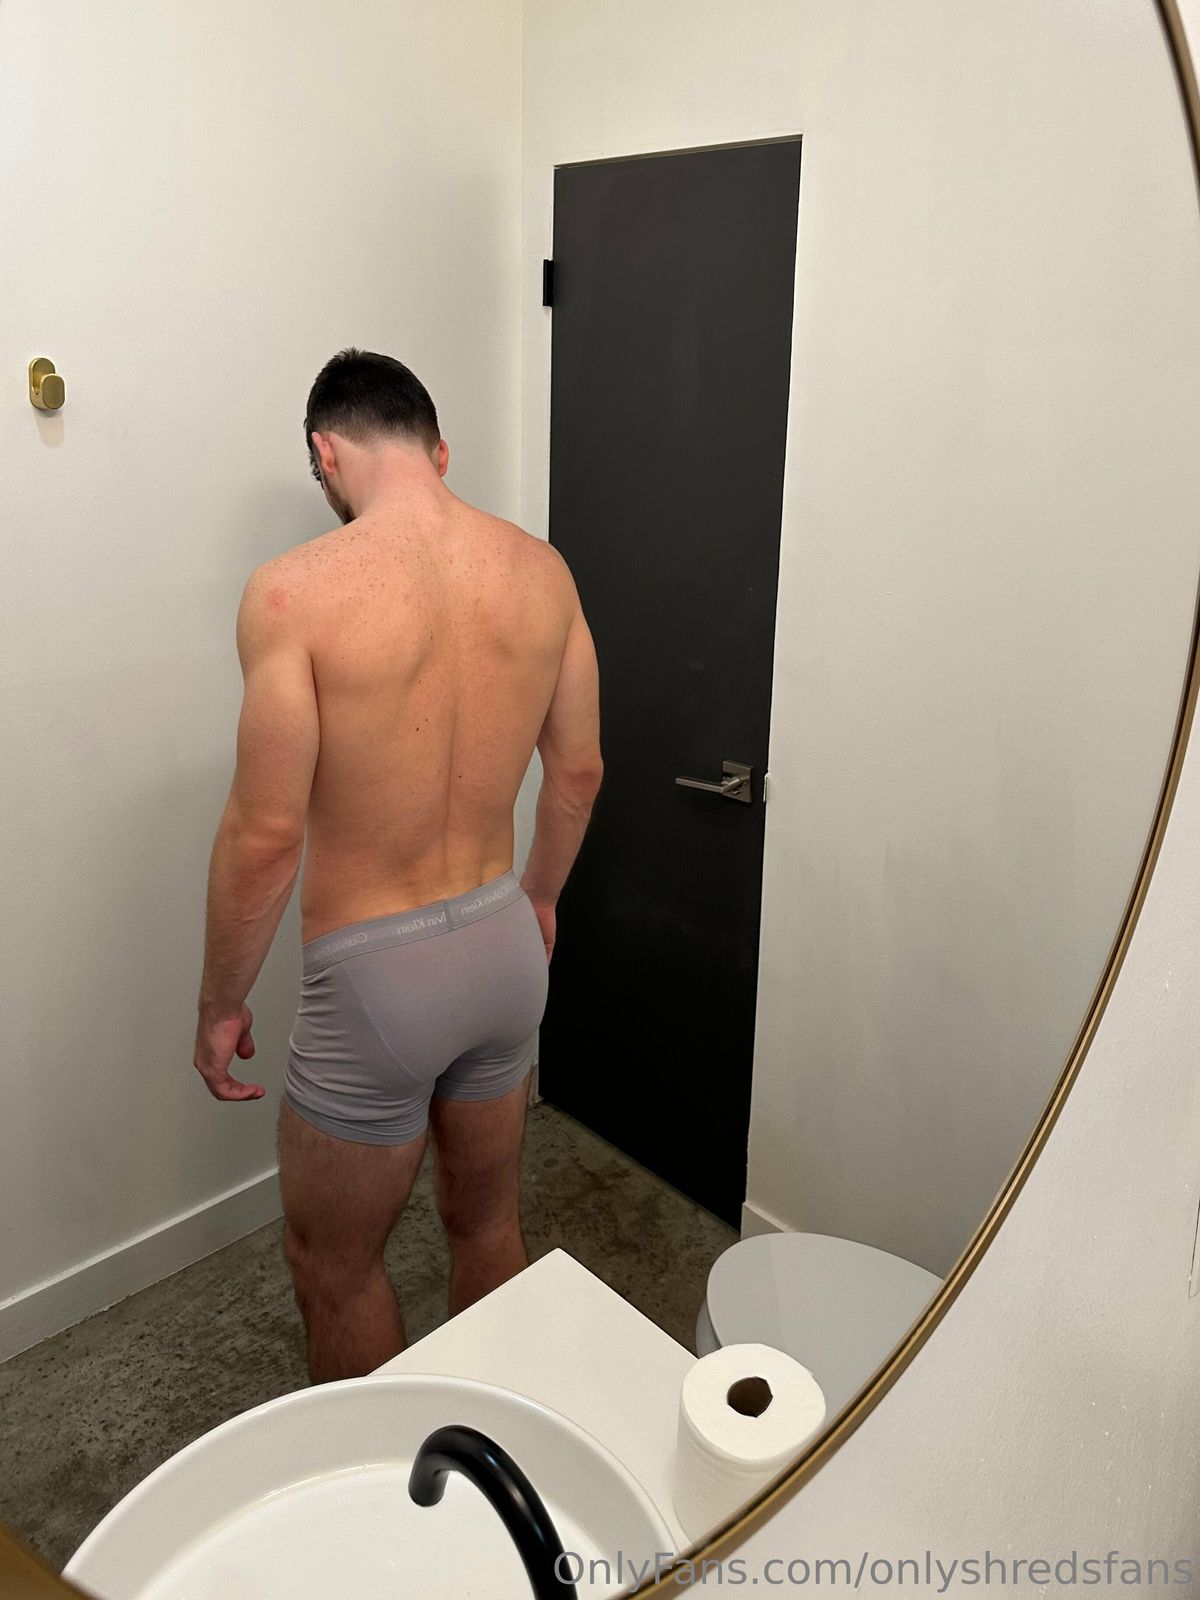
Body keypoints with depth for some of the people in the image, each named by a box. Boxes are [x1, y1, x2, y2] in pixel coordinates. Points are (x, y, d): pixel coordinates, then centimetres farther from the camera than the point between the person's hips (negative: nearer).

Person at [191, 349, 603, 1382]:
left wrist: (220, 1003, -3)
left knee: (334, 1265, 20)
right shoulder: (542, 570, -3)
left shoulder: (298, 591, -20)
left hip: (377, 976, -6)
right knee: (489, 1223, 27)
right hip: (505, 944, 6)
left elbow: (267, 832, -19)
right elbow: (579, 771, 6)